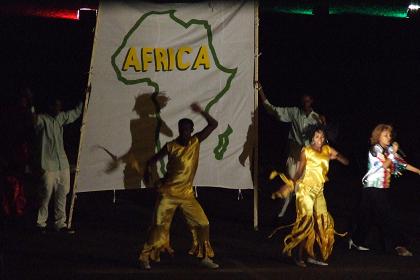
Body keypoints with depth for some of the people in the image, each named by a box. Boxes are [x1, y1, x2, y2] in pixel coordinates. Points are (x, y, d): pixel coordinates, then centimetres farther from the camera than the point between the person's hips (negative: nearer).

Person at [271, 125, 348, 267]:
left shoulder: (327, 150, 9)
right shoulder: (306, 151, -3)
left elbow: (346, 162, 6)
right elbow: (299, 172, -7)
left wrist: (337, 156, -15)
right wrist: (288, 184, -21)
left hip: (319, 190, 6)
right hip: (305, 189, -6)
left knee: (322, 221, 2)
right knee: (306, 220, -13)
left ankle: (311, 255, 8)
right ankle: (300, 256, -9)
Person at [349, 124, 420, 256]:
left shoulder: (388, 150, 14)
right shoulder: (375, 149, -9)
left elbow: (401, 163, 11)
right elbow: (384, 165, -17)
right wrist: (393, 153, -12)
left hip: (382, 188, 8)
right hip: (373, 187, -8)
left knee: (368, 216, 12)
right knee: (387, 217, -10)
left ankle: (356, 241, 21)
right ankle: (398, 244, -13)